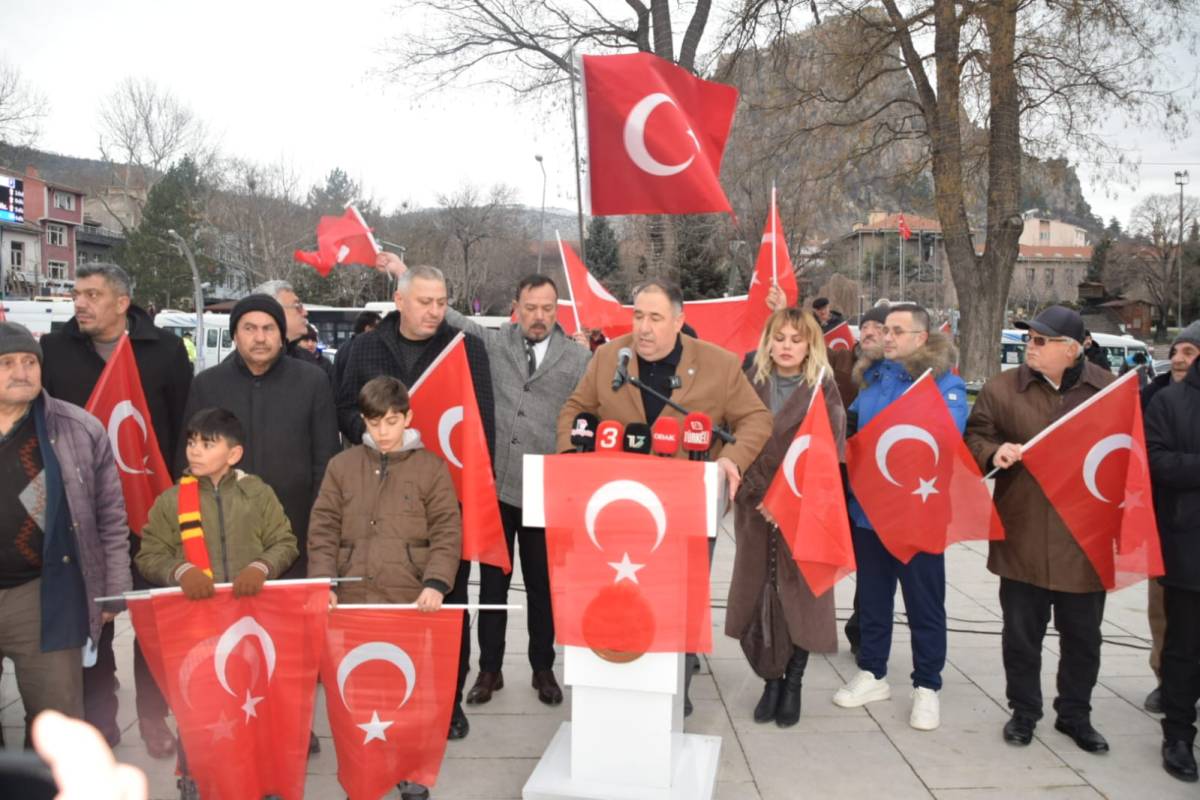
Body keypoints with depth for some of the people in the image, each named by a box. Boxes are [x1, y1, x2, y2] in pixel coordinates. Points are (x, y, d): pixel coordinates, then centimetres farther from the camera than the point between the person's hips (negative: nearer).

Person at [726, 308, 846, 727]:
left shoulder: (824, 390, 0)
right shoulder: (751, 384, 7)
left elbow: (830, 455, -6)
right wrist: (759, 495, -10)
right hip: (756, 507, 2)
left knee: (801, 597, 2)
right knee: (759, 596, 4)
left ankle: (793, 685, 17)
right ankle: (771, 681, 18)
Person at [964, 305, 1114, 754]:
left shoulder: (1110, 389, 2)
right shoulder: (1002, 389, 0)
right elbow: (974, 438, 4)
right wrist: (994, 451, -17)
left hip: (1085, 537, 1)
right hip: (1023, 534, -1)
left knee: (1082, 635, 14)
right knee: (1022, 632, 10)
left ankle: (1075, 714, 33)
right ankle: (1023, 711, 29)